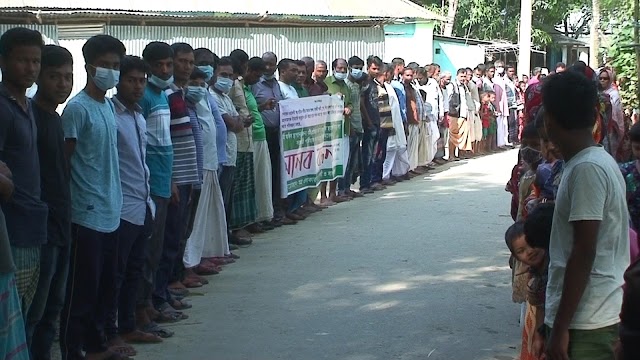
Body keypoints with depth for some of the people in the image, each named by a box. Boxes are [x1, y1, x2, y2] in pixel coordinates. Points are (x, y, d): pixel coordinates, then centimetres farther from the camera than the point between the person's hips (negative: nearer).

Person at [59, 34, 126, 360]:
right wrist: (68, 206, -12)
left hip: (110, 212, 8)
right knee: (82, 289, -2)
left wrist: (114, 198, 15)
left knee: (106, 286, 16)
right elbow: (63, 161, -12)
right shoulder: (77, 108, -13)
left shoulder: (108, 105, 12)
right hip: (87, 214, -8)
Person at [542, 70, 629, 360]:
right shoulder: (602, 161, 12)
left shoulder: (587, 169, -18)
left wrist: (560, 328, -19)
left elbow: (584, 252, -21)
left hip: (586, 322, -9)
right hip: (602, 314, 9)